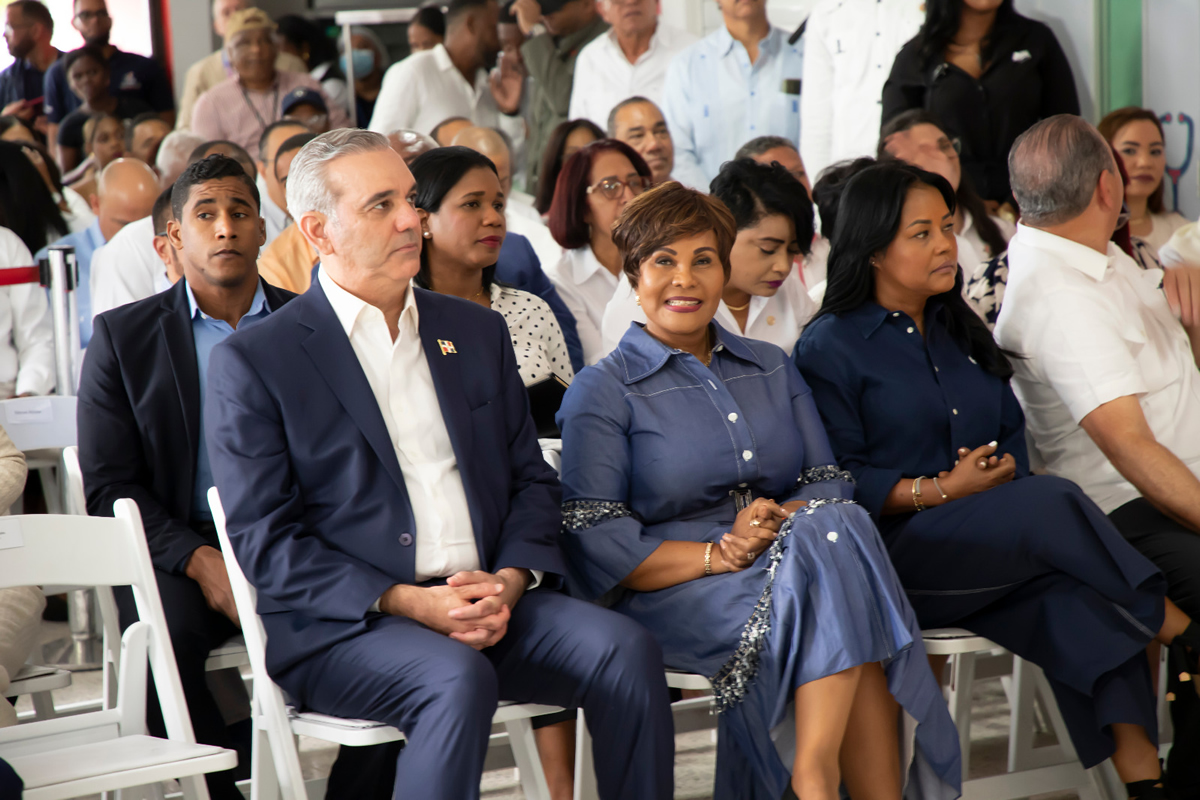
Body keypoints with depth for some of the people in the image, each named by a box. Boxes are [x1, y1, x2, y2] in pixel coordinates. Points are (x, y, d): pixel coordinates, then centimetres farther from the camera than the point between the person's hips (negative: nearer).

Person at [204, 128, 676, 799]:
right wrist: (406, 601, -16)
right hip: (339, 624, -5)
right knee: (458, 678, -35)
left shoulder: (478, 332, 18)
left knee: (625, 650, -21)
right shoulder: (252, 363, 1)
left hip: (489, 601, 5)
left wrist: (509, 580, -5)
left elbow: (531, 480, 17)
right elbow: (265, 541, -5)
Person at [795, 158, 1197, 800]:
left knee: (1077, 587, -28)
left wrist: (999, 472, -4)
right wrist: (941, 491, -18)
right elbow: (838, 478, -8)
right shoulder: (829, 348, 0)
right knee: (1050, 502, -31)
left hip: (991, 544, 6)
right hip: (895, 551, -6)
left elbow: (1013, 432, 19)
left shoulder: (960, 328, 21)